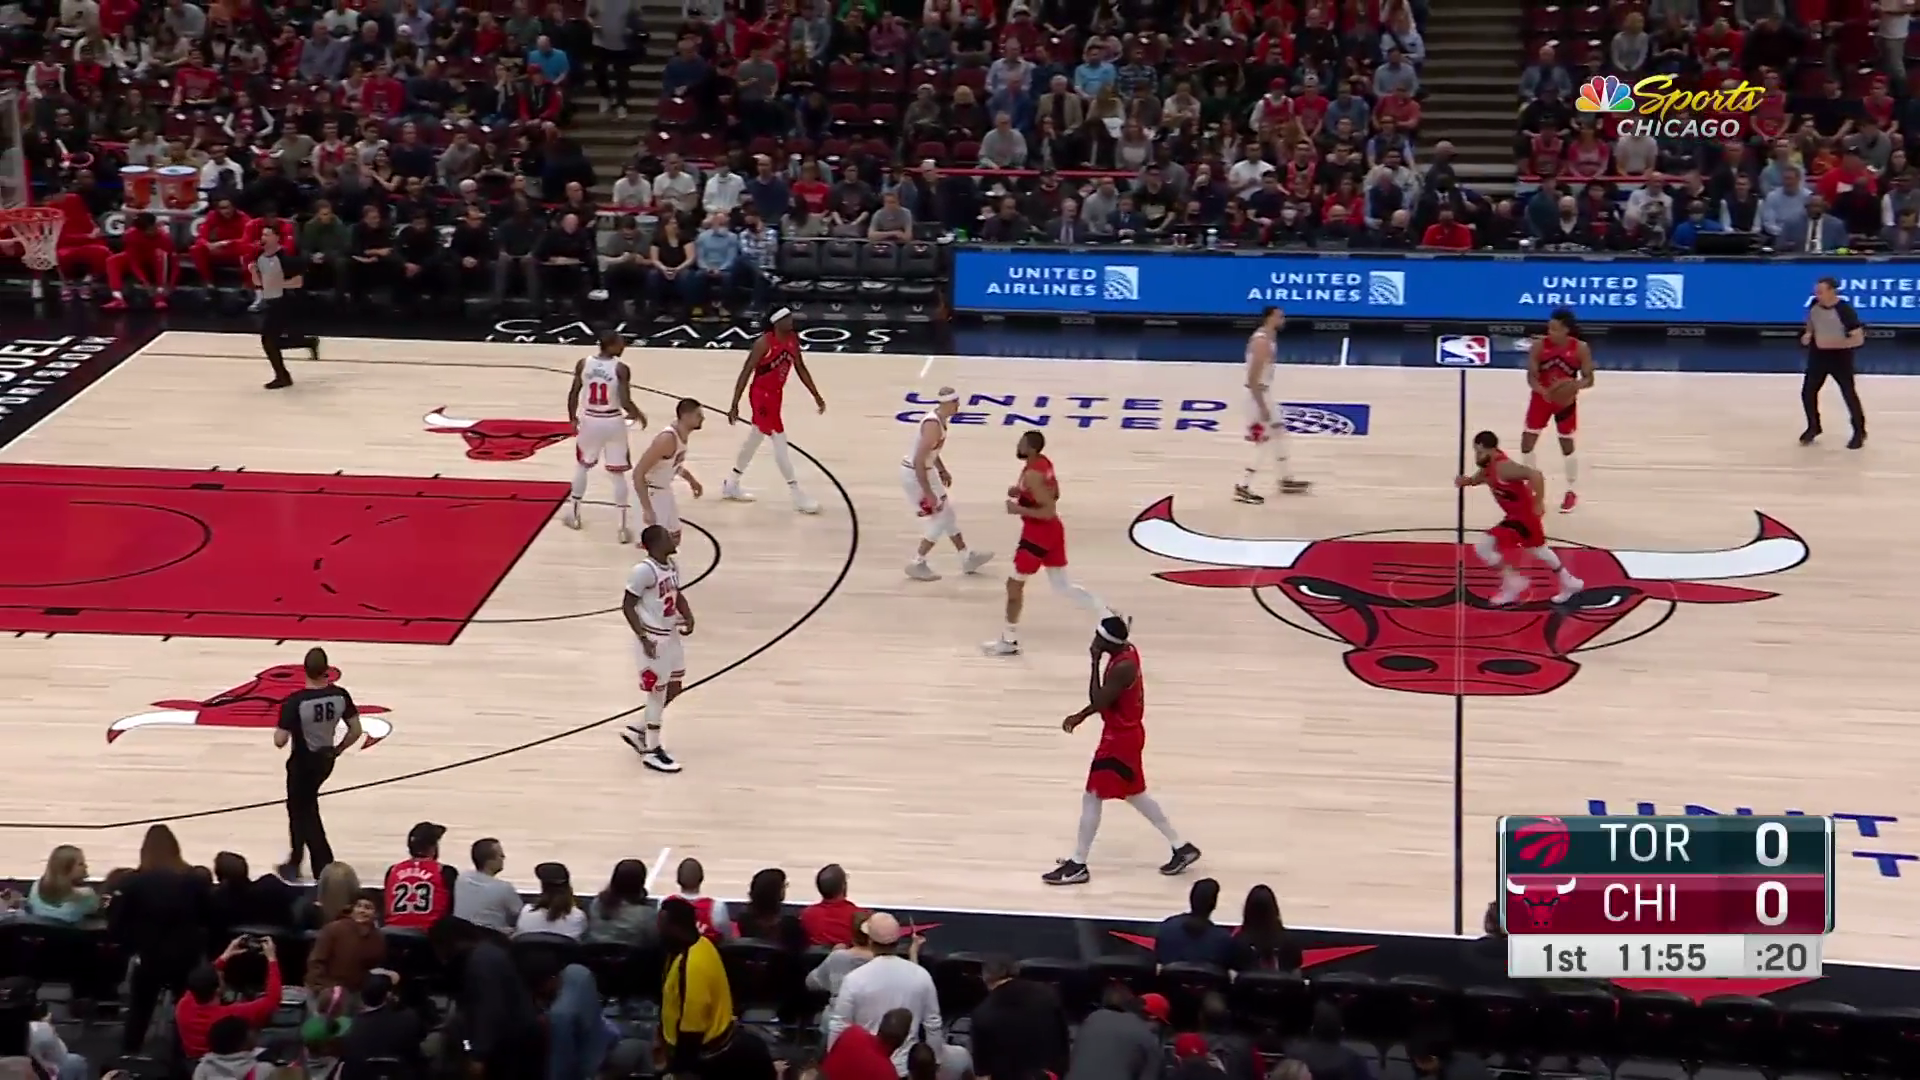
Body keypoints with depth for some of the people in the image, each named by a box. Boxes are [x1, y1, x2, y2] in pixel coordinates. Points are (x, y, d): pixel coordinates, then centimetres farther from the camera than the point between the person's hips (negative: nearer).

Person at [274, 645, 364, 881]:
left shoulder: (295, 701, -24)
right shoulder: (340, 695, -10)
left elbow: (280, 741, -23)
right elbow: (355, 731, -4)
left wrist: (279, 730, 1)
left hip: (302, 763, -6)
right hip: (325, 760, 6)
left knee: (306, 815, 8)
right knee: (301, 808, 25)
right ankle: (294, 863, 37)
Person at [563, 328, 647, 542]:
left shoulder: (582, 363, -6)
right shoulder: (621, 368, -16)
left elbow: (573, 394, -1)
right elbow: (625, 402, -19)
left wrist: (573, 418, 15)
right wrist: (639, 416, 1)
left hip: (589, 420, 3)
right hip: (613, 422, -3)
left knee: (582, 465, 25)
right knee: (618, 473, 6)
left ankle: (573, 514, 33)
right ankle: (622, 526, 4)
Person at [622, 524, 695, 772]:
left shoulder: (672, 566, 4)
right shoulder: (644, 571, -22)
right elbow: (628, 606, -19)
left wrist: (688, 617, 0)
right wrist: (643, 637, -23)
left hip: (671, 634, 9)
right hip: (653, 638, -9)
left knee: (673, 690, 16)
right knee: (658, 694, 1)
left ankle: (638, 731, 32)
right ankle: (651, 751, 15)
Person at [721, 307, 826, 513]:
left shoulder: (793, 340, -1)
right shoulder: (764, 343, -23)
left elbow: (801, 368, 12)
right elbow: (746, 373, -20)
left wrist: (816, 396, 11)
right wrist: (734, 405, -20)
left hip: (776, 394, 9)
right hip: (762, 395, -9)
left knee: (755, 438, 20)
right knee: (780, 442, -8)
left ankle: (731, 486, 35)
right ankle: (797, 496, -5)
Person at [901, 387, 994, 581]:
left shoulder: (938, 418, 2)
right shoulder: (933, 426, -28)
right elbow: (918, 461, -31)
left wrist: (942, 470, 30)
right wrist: (928, 494, -29)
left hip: (925, 471, 10)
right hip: (914, 475, -10)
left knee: (948, 513, 18)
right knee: (939, 520, -2)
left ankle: (967, 559, 29)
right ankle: (917, 564, 10)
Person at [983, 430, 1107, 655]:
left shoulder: (1032, 474, -24)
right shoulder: (1044, 462, 4)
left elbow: (1049, 512, -27)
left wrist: (1019, 509, -23)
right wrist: (1021, 492, 9)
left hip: (1038, 534, -9)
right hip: (1052, 531, 9)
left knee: (1014, 584, 4)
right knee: (1063, 586, 17)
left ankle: (1009, 641, 12)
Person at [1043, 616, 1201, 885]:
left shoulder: (1122, 667, -28)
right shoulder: (1126, 652, 2)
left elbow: (1098, 702, -26)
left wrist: (1095, 662, -23)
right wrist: (1080, 717, 9)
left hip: (1120, 739, -10)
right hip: (1127, 734, 10)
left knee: (1092, 798, -1)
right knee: (1134, 794, 21)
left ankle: (1077, 866, 7)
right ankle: (1181, 848, 28)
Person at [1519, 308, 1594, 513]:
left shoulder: (1580, 349, -16)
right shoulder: (1539, 346, -15)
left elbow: (1589, 378, -12)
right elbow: (1531, 377, -13)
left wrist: (1576, 385, -35)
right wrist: (1544, 391, -33)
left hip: (1566, 400, -2)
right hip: (1541, 397, 2)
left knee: (1567, 445, 5)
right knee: (1527, 441, 1)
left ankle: (1571, 493, 21)